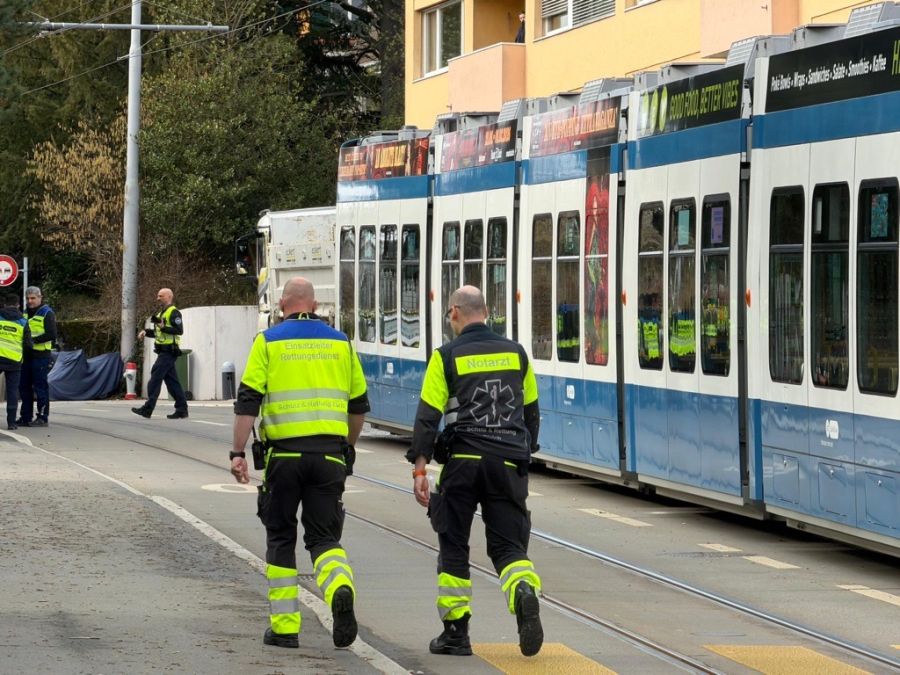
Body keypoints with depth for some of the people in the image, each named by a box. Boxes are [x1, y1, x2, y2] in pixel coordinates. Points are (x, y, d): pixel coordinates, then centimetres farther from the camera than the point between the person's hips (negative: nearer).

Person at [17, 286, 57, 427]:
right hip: (27, 355, 7)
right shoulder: (25, 313, 16)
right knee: (24, 386, 8)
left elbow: (52, 335, -14)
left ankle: (42, 417, -1)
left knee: (40, 386, -5)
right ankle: (25, 417, 14)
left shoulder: (47, 313, -6)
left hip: (41, 355, -7)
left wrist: (33, 340, -19)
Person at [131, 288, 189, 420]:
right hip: (164, 352, 10)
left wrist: (163, 327, -28)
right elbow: (158, 333, 28)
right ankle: (182, 410, 11)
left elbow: (179, 330, -20)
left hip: (168, 352, -10)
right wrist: (146, 332, 12)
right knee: (172, 381, 9)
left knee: (155, 378, -12)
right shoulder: (161, 313, 21)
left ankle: (147, 409, -14)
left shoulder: (173, 312, -10)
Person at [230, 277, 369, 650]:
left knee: (281, 538, 12)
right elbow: (359, 405, 14)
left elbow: (248, 401, -6)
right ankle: (340, 589, -25)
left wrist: (238, 452, -4)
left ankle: (284, 626, 11)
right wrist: (349, 446, 29)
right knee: (324, 537, 7)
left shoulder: (268, 341, 2)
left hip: (284, 453, -1)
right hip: (329, 455, 2)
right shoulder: (339, 342, 10)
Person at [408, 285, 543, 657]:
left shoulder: (447, 357, -2)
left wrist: (419, 469, -6)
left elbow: (428, 417, -7)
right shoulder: (516, 353, 10)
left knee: (454, 546, 10)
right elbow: (531, 412, 18)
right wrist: (525, 453, 30)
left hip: (463, 459, -2)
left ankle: (456, 632, 11)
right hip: (509, 461, 2)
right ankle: (524, 590, -26)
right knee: (507, 543, 6)